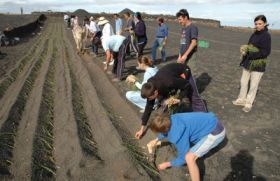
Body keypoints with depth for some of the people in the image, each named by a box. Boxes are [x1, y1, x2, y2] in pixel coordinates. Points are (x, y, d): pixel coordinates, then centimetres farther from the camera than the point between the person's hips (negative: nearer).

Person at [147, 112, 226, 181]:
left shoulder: (178, 135, -27)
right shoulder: (172, 119, -6)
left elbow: (183, 158, -13)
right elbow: (167, 130, 20)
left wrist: (166, 164, 0)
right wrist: (156, 140, 23)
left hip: (216, 132, -8)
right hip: (212, 121, 9)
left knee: (189, 158, -15)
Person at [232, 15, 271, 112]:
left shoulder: (266, 35, -13)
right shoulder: (255, 34, 7)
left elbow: (265, 52, -18)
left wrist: (250, 54, -23)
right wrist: (245, 48, -6)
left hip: (258, 65, -7)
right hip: (248, 63, 7)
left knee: (253, 86, 4)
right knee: (243, 82, 15)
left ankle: (248, 104, 19)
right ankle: (242, 99, 31)